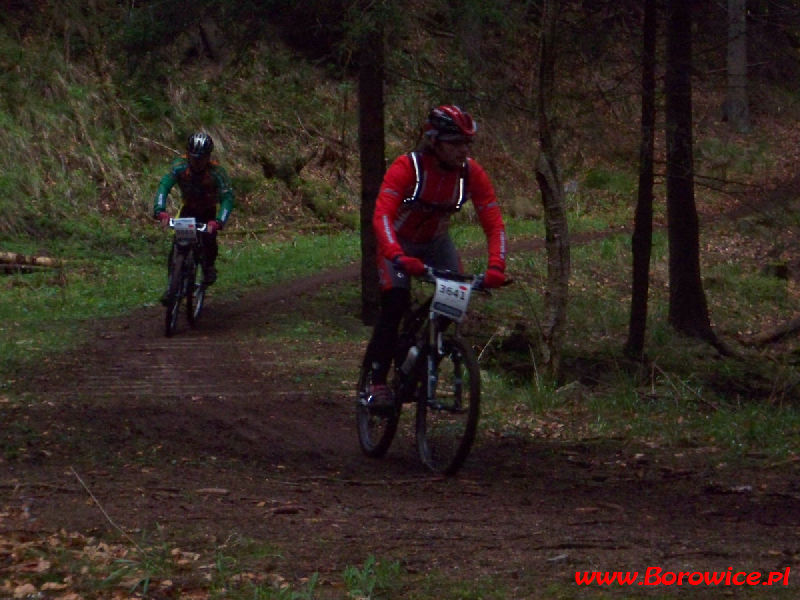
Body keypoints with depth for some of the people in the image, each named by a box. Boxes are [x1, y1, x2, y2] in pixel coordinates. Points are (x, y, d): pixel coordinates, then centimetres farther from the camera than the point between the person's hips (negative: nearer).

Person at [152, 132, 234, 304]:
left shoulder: (216, 172, -28)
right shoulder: (180, 166, -25)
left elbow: (227, 198, -34)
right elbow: (164, 186, -35)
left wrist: (218, 222, -51)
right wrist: (160, 211, -52)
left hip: (208, 212, -2)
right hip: (188, 208, 2)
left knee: (209, 239, -27)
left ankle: (209, 266, 4)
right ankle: (171, 284, -3)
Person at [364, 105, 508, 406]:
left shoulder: (471, 173, -21)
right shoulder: (407, 167, -32)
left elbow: (494, 224, -23)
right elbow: (382, 216, -43)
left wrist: (496, 267, -40)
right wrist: (399, 258, -60)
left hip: (436, 242, 4)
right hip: (398, 242, -4)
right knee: (395, 303, -23)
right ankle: (377, 380, -14)